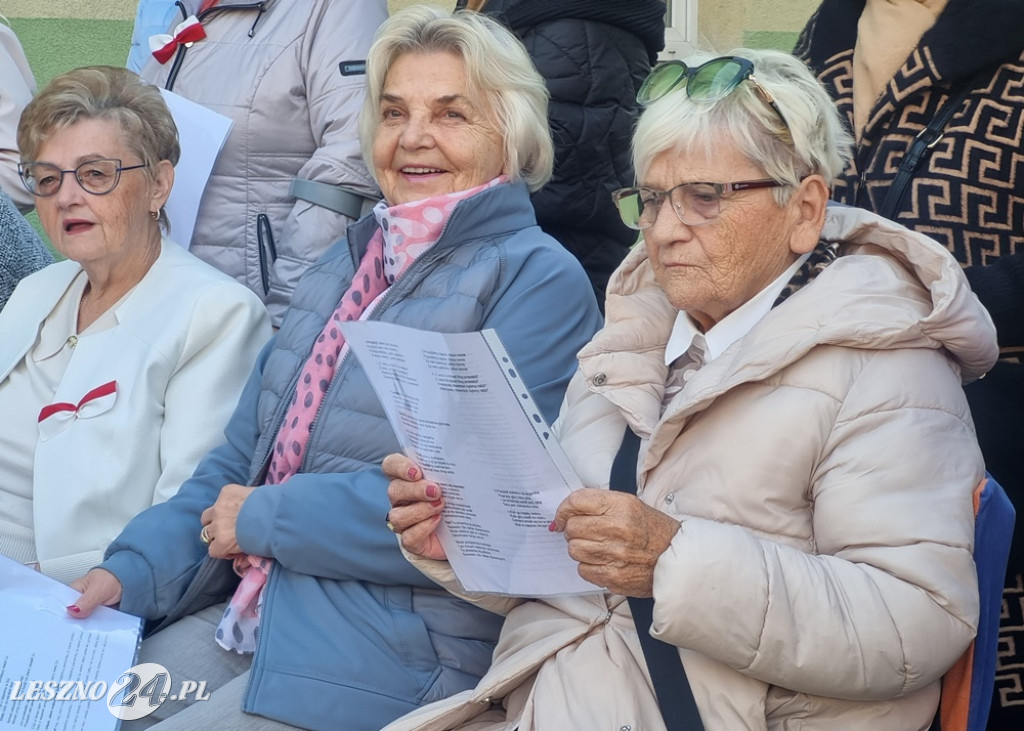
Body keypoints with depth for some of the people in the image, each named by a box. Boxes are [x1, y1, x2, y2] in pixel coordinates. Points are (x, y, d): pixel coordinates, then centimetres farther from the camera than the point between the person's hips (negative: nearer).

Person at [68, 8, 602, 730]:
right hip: (258, 612, 7)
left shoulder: (539, 282, -9)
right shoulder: (353, 260, 17)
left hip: (400, 648, -7)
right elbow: (246, 452, 15)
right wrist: (135, 570, 0)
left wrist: (263, 518, -12)